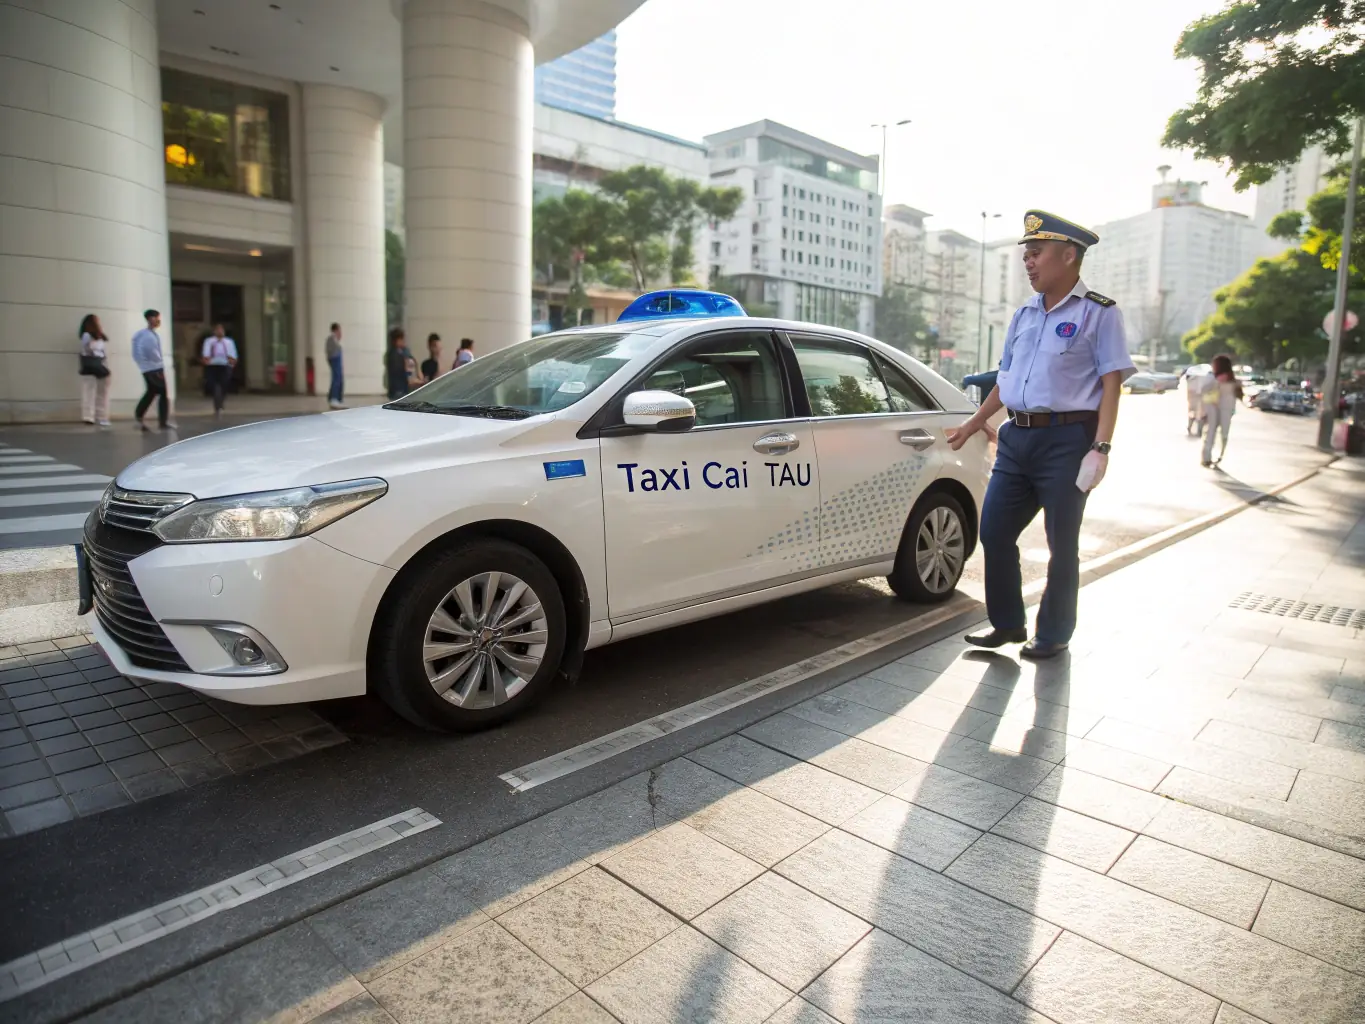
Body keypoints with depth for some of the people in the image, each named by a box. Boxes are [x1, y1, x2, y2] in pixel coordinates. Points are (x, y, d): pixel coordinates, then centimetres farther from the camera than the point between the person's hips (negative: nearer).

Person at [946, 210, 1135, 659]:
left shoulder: (1098, 312, -3)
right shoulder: (1024, 314, 15)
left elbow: (1111, 383, -8)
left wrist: (1099, 449, -17)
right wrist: (972, 425, 22)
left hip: (1066, 440, -6)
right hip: (1017, 437, 6)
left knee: (1062, 544, 3)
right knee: (994, 532, 6)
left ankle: (1053, 634, 18)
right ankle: (1008, 623, 22)